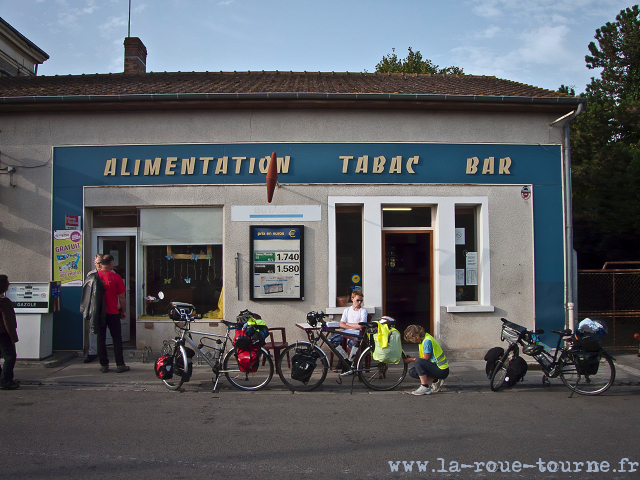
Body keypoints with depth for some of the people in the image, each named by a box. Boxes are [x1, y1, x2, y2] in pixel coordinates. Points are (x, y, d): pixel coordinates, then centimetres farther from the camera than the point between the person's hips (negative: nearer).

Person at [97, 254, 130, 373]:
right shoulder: (116, 277, -10)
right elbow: (122, 297, -7)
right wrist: (124, 311, 6)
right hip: (113, 313, -2)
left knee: (101, 339, 9)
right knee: (117, 339, 6)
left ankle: (103, 365, 12)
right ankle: (120, 365, 7)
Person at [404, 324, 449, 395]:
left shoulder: (427, 341, -21)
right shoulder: (424, 338, 8)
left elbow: (426, 358, -18)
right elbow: (425, 357, 13)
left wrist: (412, 360, -7)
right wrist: (412, 358, 5)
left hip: (442, 371, -10)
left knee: (418, 362, -28)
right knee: (412, 372, 5)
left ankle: (425, 388, -20)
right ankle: (436, 381, 7)